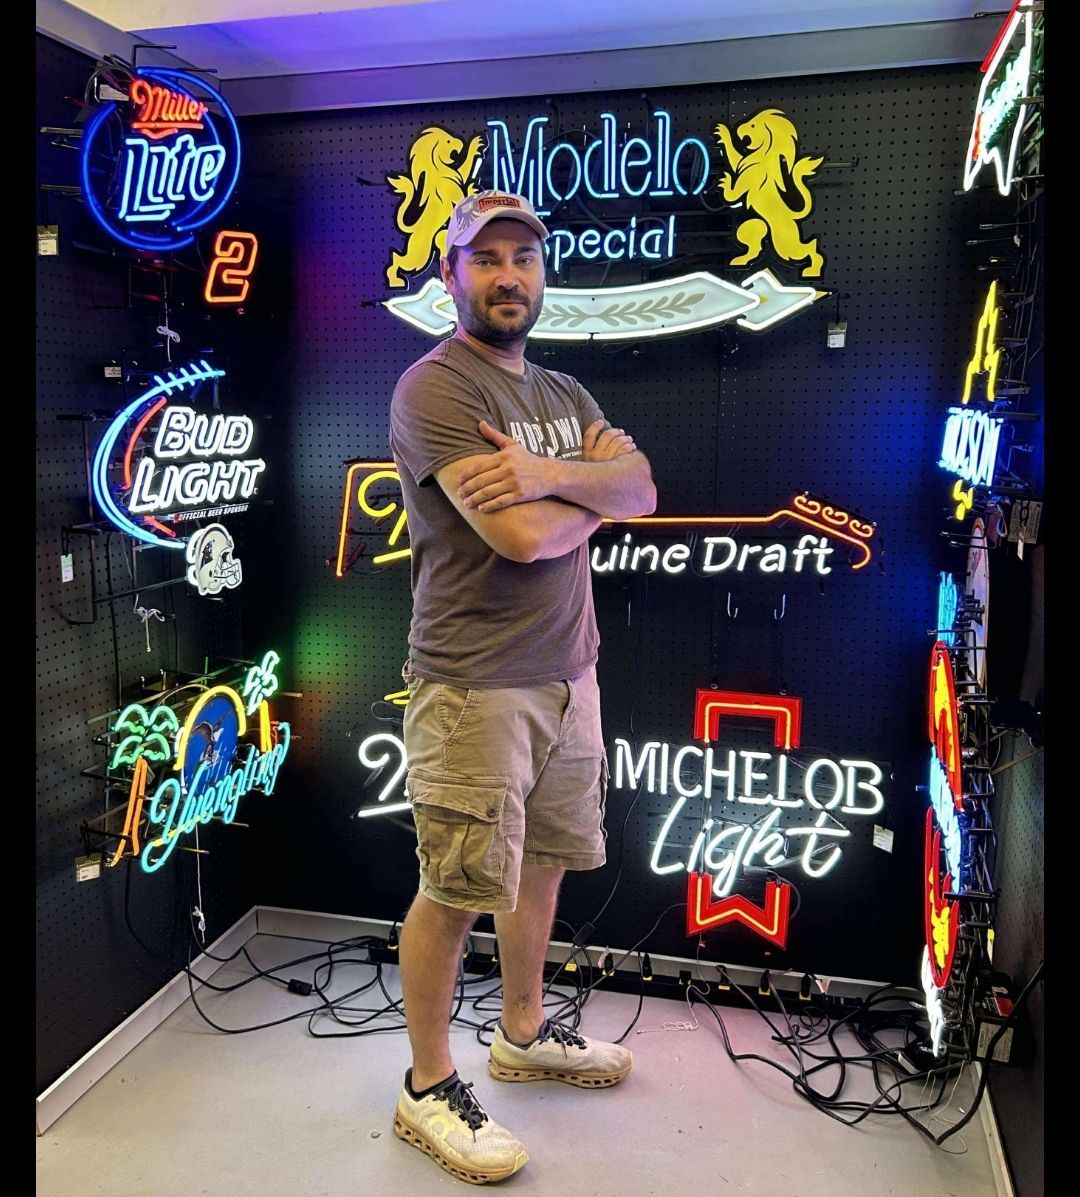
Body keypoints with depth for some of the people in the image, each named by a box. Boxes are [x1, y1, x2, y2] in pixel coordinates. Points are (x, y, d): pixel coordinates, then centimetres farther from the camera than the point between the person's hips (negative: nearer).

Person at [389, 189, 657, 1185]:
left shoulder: (562, 392, 16)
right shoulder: (434, 388, -11)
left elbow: (642, 488, 1)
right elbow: (521, 534, -22)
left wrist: (550, 474, -18)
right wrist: (594, 493, -1)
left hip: (569, 673, 8)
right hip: (476, 687, -8)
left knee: (541, 864, 19)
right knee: (454, 893, 2)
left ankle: (523, 1034, 40)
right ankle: (428, 1090, 22)